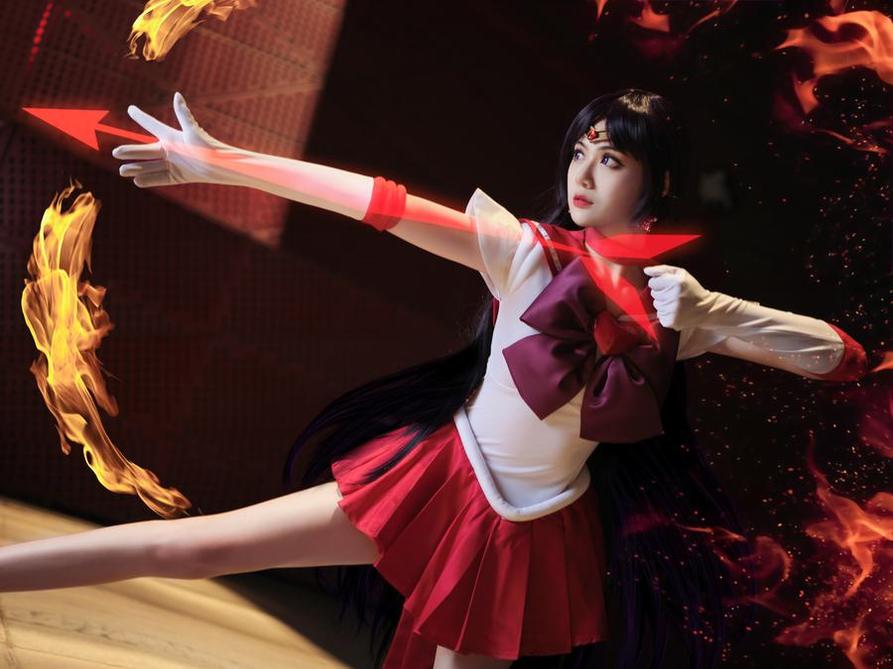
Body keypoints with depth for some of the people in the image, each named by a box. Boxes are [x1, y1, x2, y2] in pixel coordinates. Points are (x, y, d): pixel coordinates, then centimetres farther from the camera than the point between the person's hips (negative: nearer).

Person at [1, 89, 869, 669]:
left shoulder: (674, 302, -5)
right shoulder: (526, 249, -13)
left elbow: (803, 341, 4)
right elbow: (387, 205, -20)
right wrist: (219, 163, -22)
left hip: (536, 528, 2)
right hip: (439, 479, -2)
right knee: (190, 547, -7)